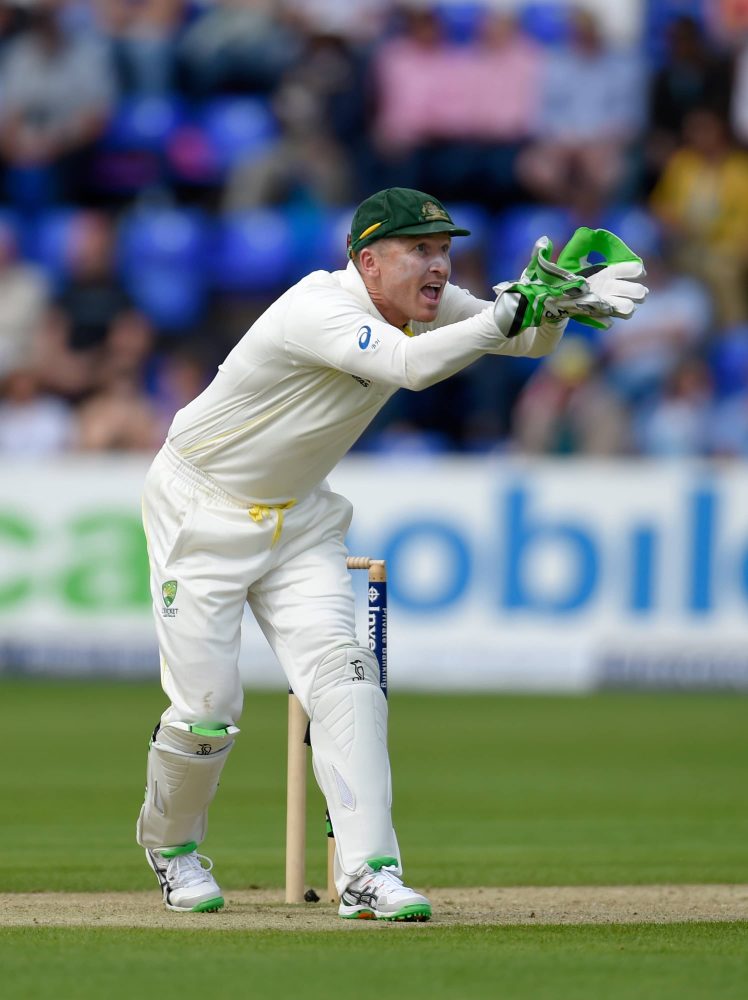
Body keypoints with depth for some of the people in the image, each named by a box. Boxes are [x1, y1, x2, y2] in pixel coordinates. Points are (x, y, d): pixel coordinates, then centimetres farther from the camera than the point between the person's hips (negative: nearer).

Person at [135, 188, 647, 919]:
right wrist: (513, 308, -50)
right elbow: (412, 365, -46)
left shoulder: (420, 305, -5)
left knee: (340, 674, -12)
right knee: (206, 711, -5)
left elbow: (528, 340, -5)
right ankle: (169, 845, 24)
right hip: (201, 514, -7)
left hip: (298, 520, 7)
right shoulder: (320, 311, -30)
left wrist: (556, 302, -27)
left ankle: (367, 872, -17)